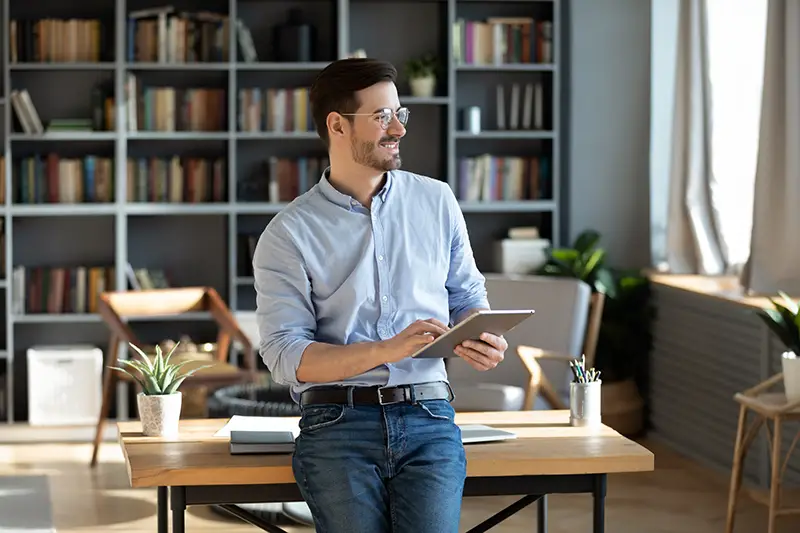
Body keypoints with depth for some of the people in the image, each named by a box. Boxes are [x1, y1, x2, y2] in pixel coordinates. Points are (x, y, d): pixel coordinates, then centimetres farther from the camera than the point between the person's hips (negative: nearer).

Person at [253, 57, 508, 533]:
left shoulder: (436, 201, 13)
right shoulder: (288, 234, 2)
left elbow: (467, 295, 21)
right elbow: (286, 356, -6)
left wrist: (483, 341, -4)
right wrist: (387, 351, -19)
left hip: (428, 421, 2)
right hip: (338, 425, -2)